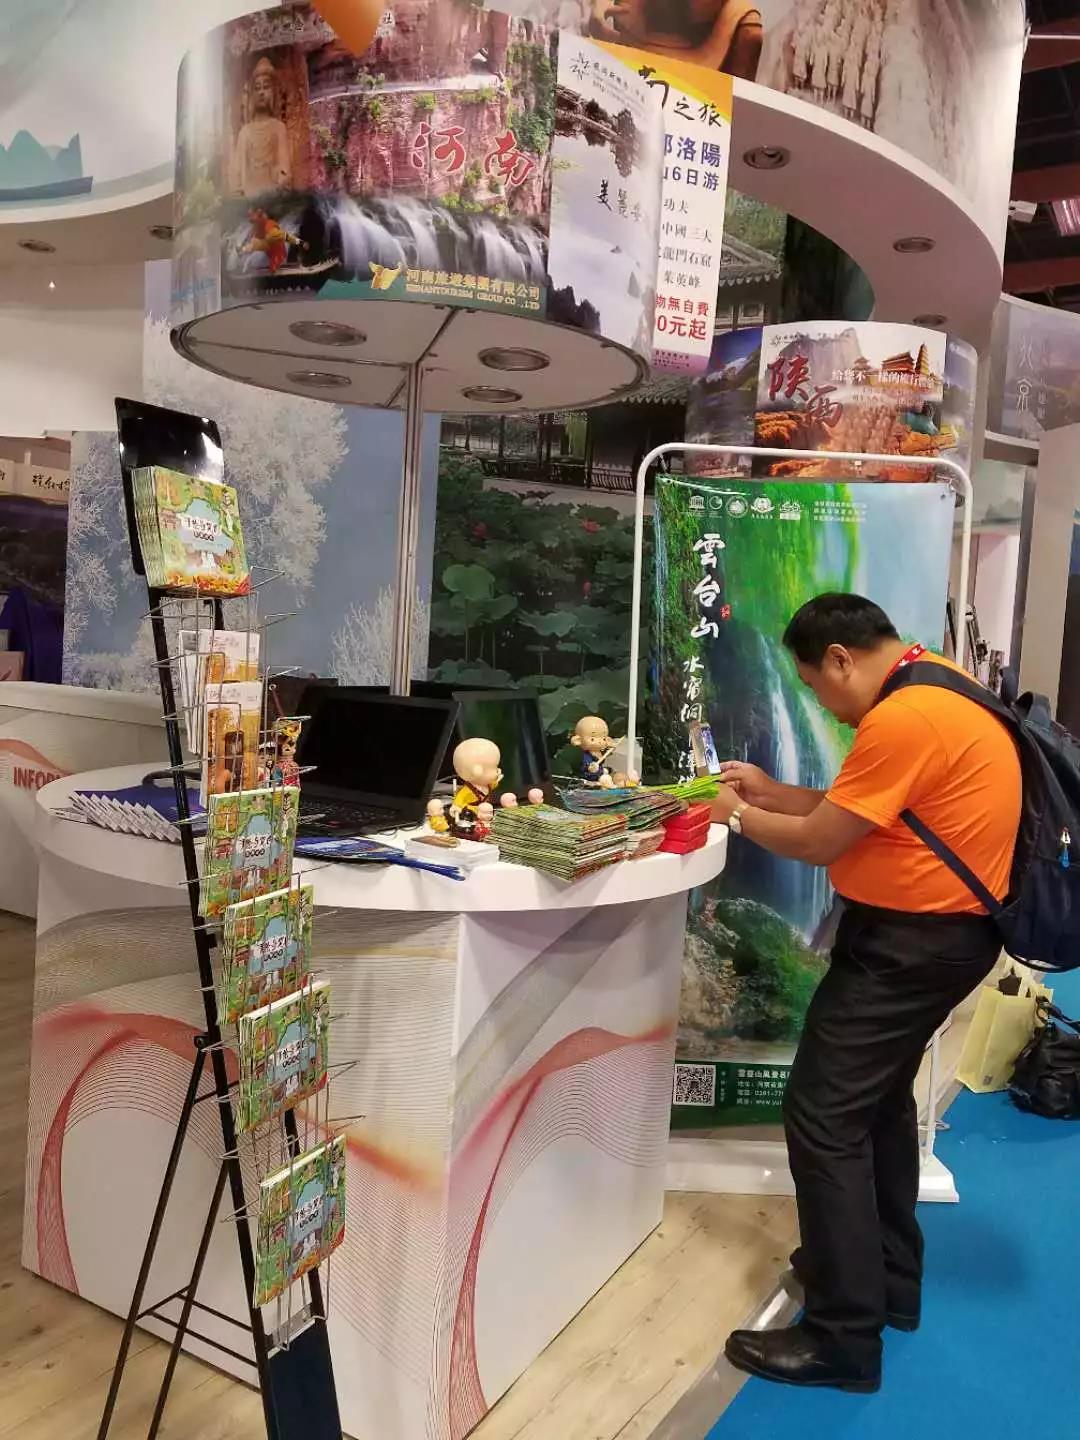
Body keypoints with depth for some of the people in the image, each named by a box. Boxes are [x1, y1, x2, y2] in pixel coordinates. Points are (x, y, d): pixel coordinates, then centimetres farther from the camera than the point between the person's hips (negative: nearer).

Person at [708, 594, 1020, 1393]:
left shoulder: (903, 718, -24)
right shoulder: (930, 688, 9)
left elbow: (821, 843, -18)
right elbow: (857, 809, 15)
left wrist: (739, 816, -2)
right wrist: (772, 791, 11)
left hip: (913, 939, -11)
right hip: (937, 929, 11)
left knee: (824, 1116, -7)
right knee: (878, 1099, 22)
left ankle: (843, 1337, 3)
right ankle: (888, 1278, 37)